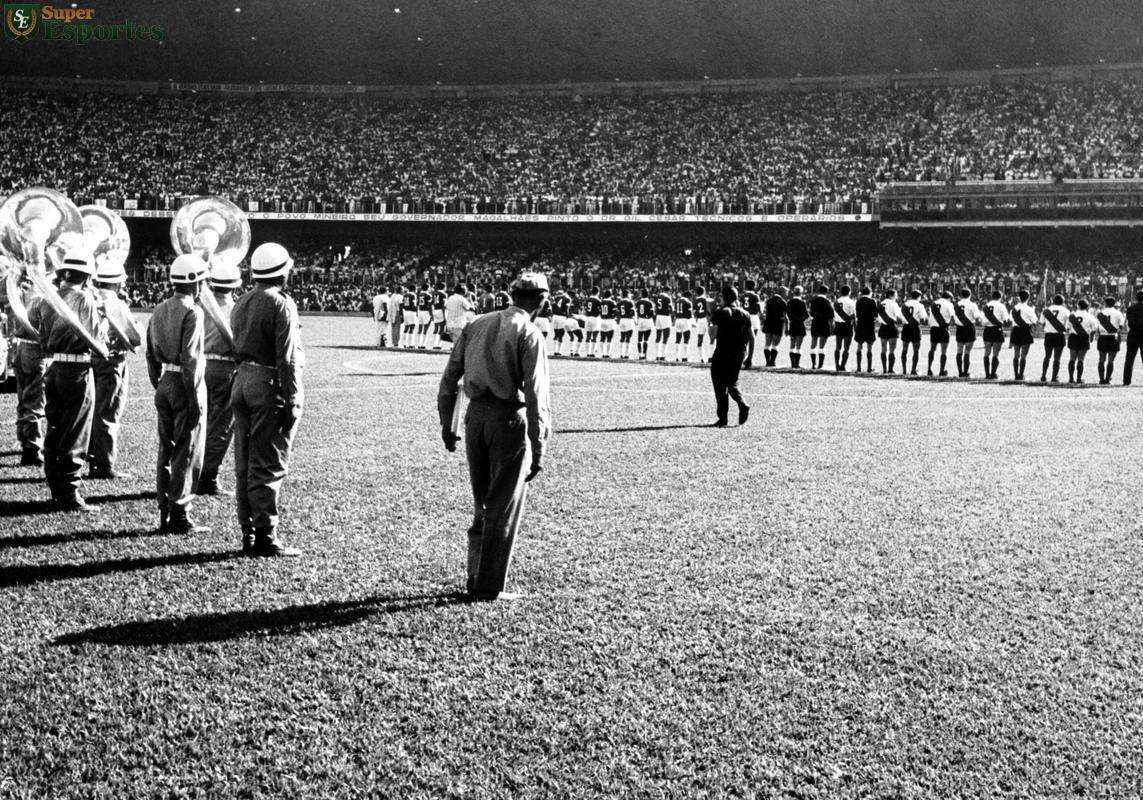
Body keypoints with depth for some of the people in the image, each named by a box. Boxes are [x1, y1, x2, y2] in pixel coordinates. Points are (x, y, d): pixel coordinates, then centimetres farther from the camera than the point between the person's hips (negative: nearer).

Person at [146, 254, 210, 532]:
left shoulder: (159, 310, 10)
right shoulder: (192, 312, -14)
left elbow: (151, 355, 14)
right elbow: (189, 359, -19)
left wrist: (159, 387, 20)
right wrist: (195, 399, -18)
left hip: (165, 385, 8)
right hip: (185, 386, -8)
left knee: (166, 451, 13)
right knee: (187, 454, -1)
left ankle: (164, 514, 19)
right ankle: (180, 517, 1)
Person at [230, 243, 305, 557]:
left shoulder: (241, 303, 12)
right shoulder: (281, 305, -12)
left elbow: (236, 347, 13)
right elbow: (287, 358, -16)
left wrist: (241, 387, 16)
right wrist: (292, 401, -15)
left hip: (242, 381, 8)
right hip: (271, 385, -8)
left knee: (244, 463, 11)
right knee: (269, 465, -4)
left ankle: (248, 533, 17)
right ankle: (266, 535, 0)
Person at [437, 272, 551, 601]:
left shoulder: (475, 326, 10)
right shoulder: (529, 334, -9)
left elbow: (449, 380, 10)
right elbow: (536, 396, -16)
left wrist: (446, 426, 18)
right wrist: (538, 450, -14)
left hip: (475, 417, 6)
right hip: (510, 421, -6)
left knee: (482, 504, 19)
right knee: (505, 508, 5)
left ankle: (475, 577, 24)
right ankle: (489, 587, 10)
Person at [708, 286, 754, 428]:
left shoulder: (720, 313, -7)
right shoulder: (744, 315, 7)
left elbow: (713, 335, -13)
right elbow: (751, 337, 8)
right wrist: (750, 357, 14)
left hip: (722, 354, -5)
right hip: (739, 355, 5)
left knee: (720, 385, 3)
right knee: (732, 383, 20)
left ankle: (722, 417, 1)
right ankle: (743, 405, -1)